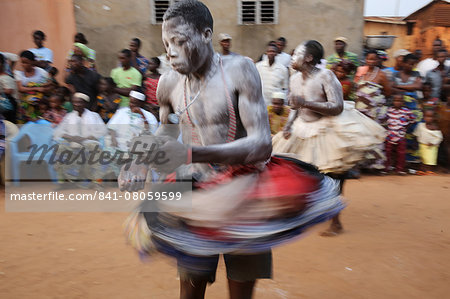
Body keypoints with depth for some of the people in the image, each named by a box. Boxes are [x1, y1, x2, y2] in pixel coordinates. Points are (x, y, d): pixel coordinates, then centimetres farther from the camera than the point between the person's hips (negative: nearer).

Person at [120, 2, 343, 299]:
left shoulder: (239, 70, -14)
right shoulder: (168, 83, -2)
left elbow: (262, 144, -24)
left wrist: (190, 154, -35)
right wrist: (142, 164, -3)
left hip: (242, 195, -3)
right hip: (197, 196, 3)